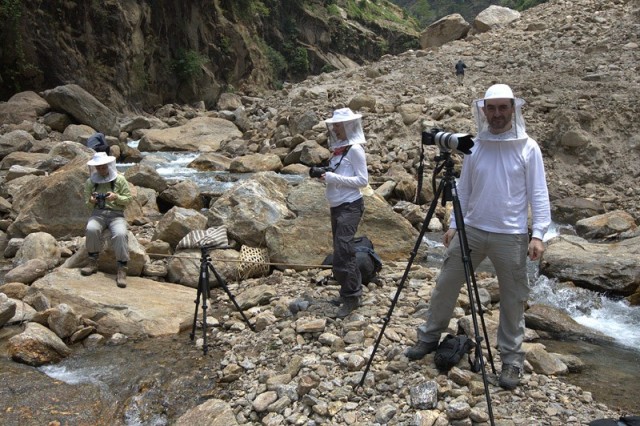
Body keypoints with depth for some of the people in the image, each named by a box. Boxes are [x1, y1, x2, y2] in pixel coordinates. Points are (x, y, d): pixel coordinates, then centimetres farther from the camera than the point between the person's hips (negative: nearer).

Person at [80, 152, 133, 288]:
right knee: (91, 229, -34)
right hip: (98, 214, 2)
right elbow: (87, 203, 12)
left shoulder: (120, 179, 4)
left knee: (120, 234, -34)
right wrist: (91, 201, -12)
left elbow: (128, 199, 3)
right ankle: (93, 263, -18)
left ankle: (122, 270, -30)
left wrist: (116, 197, -17)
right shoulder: (90, 182, 10)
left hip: (116, 214, -2)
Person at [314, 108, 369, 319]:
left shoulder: (354, 149, -10)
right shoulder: (338, 148, 13)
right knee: (342, 253, 12)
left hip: (350, 206, -8)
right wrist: (325, 175, 5)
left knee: (343, 253, -11)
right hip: (336, 207, 8)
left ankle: (351, 297, -3)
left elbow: (362, 180, -14)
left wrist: (333, 177, -18)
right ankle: (348, 292, 22)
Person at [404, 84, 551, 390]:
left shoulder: (527, 148, -4)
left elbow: (538, 194, -5)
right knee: (446, 284, 7)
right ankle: (429, 337, 25)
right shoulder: (474, 146, 5)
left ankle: (511, 358, 21)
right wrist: (454, 224, 9)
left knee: (513, 298, 6)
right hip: (471, 230, 3)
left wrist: (538, 233, -12)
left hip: (511, 236, -3)